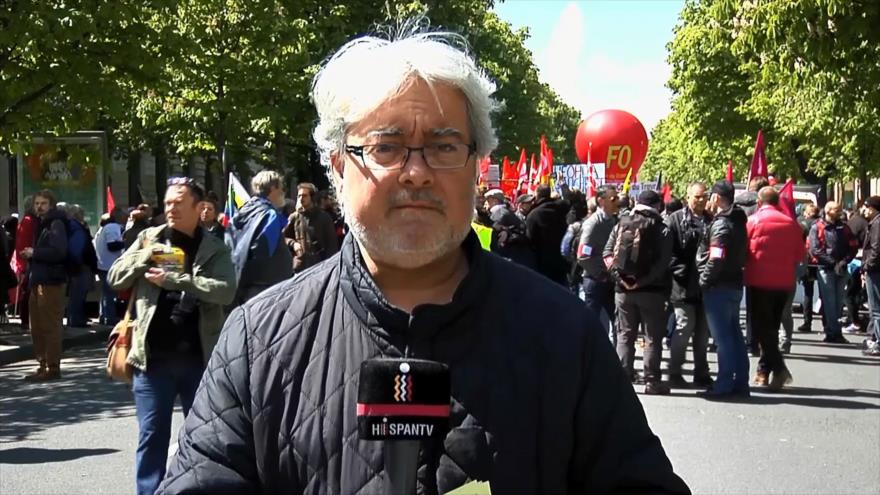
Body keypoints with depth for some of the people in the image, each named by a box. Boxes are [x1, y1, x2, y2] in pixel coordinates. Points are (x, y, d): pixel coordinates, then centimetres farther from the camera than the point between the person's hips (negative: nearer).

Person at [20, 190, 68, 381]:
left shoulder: (56, 224, -9)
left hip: (51, 282, -10)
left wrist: (34, 253, -15)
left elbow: (59, 251, -22)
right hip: (38, 281, 10)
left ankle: (53, 367, -4)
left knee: (50, 326, -8)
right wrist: (30, 256, 8)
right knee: (37, 327, 12)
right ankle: (43, 365, 19)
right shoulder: (40, 224, 20)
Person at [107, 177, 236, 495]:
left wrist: (173, 279, -20)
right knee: (152, 436, 5)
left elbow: (226, 290, -15)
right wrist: (146, 255, -9)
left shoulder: (214, 248, 1)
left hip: (199, 357, -1)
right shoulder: (149, 239, 8)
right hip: (153, 356, 1)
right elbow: (115, 279, 7)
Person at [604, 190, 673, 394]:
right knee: (653, 337, 4)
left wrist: (617, 274, -3)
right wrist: (645, 280, -15)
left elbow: (607, 253, 1)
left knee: (625, 334, 12)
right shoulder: (661, 229, -7)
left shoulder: (621, 224, 5)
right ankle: (652, 381, 3)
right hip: (651, 290, -4)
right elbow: (663, 262, -17)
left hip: (623, 288, 4)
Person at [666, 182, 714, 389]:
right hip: (683, 285, -4)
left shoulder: (711, 221, 10)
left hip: (705, 285, 4)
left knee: (703, 332, 10)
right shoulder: (675, 220, -1)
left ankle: (701, 373, 18)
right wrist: (680, 272, -14)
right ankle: (675, 372, 7)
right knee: (685, 327, -5)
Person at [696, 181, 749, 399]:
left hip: (719, 288, -9)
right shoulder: (737, 221, 12)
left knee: (723, 337, -5)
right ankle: (740, 383, 19)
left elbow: (716, 259, -24)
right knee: (734, 335, 14)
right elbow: (741, 255, 13)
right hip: (734, 284, 9)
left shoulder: (720, 224, -16)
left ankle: (724, 385, -2)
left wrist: (704, 281, -12)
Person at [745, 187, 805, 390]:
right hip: (784, 282, 4)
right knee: (772, 326, 15)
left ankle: (778, 368, -17)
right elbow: (800, 254, 6)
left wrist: (746, 267, 15)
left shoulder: (753, 221, -6)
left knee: (762, 327, -1)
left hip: (759, 282, -4)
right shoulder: (791, 223, 2)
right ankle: (764, 370, 19)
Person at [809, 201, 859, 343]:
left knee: (838, 302, 7)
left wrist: (844, 262, -9)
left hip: (841, 270, 5)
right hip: (825, 269, -4)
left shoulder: (844, 228, 13)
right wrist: (833, 263, -16)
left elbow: (853, 247, 9)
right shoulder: (817, 228, 0)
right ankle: (834, 332, -5)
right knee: (829, 302, -6)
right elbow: (815, 250, -10)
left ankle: (831, 332, 14)